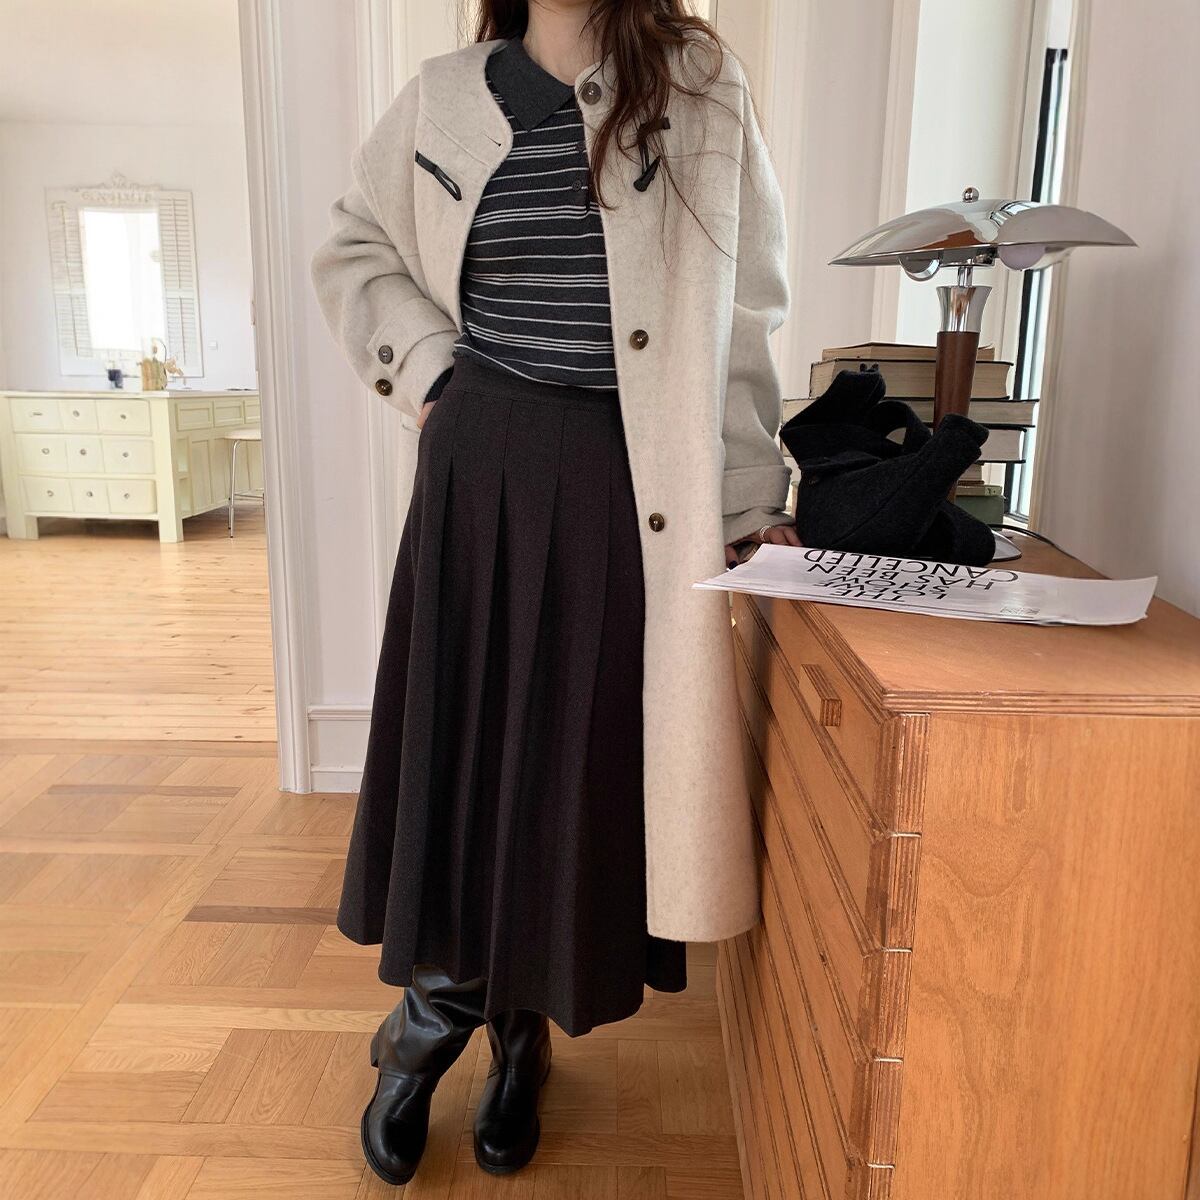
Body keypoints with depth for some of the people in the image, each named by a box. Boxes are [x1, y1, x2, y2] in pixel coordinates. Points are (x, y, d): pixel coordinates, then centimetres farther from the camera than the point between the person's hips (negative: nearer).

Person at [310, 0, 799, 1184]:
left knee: (582, 760, 6)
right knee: (455, 740, 7)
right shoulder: (445, 98, 9)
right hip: (481, 473, 2)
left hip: (630, 488, -1)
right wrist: (429, 367, 5)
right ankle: (434, 1009, 31)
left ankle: (524, 1034, 29)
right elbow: (353, 251, 21)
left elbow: (739, 317, 3)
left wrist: (749, 500, 0)